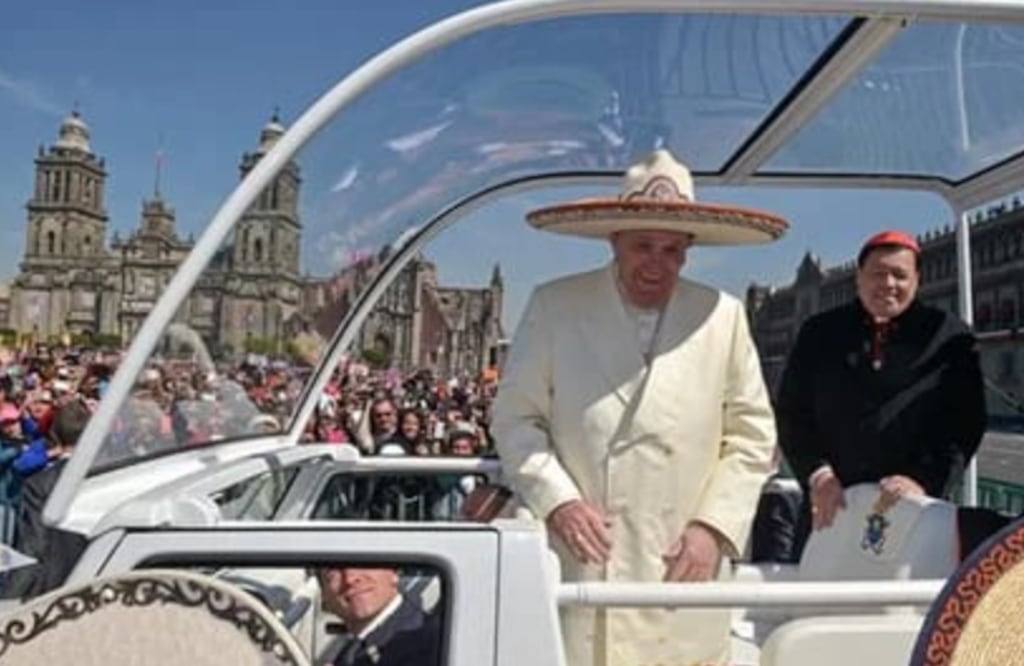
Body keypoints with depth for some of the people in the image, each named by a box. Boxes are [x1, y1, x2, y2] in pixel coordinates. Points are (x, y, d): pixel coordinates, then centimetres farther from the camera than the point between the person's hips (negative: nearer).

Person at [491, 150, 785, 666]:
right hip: (574, 568, -1)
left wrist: (713, 526, -3)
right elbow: (515, 418, 4)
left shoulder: (723, 317, 4)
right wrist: (557, 501, -9)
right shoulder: (554, 306, 1)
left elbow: (753, 437, 8)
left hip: (681, 568, 1)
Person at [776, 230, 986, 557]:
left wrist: (925, 481, -14)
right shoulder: (820, 333, 9)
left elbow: (965, 420, 0)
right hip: (831, 507, 1)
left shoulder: (948, 335, 5)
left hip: (914, 509, -1)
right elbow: (792, 411, 5)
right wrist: (817, 473, -9)